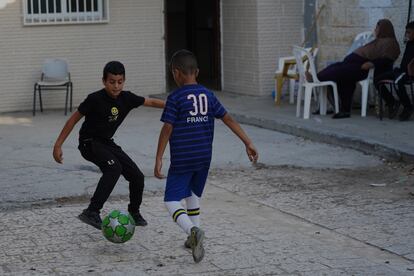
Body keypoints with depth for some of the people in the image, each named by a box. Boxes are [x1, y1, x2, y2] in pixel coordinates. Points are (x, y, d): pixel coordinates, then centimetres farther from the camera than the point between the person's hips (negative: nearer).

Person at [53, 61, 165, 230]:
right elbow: (74, 119, -14)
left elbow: (150, 102, 9)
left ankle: (134, 213, 29)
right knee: (114, 168, -32)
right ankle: (92, 212, -32)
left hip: (107, 143, 7)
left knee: (137, 176, 4)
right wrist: (58, 145, -14)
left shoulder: (126, 98, -6)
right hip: (89, 142, -7)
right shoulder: (95, 99, -21)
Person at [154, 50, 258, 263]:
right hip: (204, 157, 6)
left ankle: (193, 230, -26)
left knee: (171, 201, -2)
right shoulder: (208, 95, 6)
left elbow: (167, 129, -12)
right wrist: (248, 143, 5)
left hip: (182, 159, -6)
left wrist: (158, 159, -9)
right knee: (193, 195, 25)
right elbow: (229, 120, 3)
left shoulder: (175, 98, -10)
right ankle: (194, 238, 29)